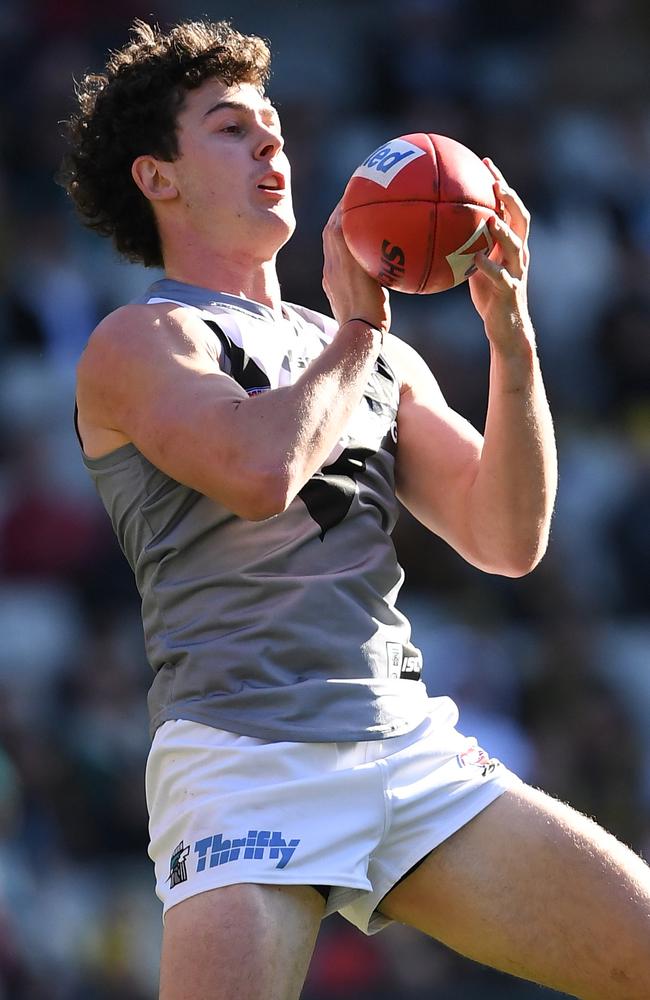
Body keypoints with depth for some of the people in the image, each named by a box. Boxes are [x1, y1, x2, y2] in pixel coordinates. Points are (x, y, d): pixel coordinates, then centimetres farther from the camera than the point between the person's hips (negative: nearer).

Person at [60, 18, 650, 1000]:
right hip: (246, 762, -5)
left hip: (415, 749, 5)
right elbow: (262, 468, -18)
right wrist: (358, 333, -1)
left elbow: (507, 540, 12)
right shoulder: (139, 342, 2)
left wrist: (510, 334, 1)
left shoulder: (384, 358, 21)